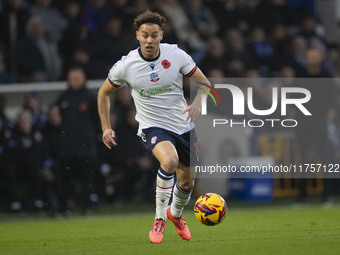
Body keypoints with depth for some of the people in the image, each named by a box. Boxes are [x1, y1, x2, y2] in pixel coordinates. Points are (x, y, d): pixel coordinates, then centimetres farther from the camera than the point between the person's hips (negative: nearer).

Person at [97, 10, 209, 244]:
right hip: (153, 126, -3)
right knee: (169, 160, -35)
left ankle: (175, 214, 49)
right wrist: (106, 128, 0)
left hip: (183, 125, 3)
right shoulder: (125, 65, -12)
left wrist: (198, 103, -21)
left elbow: (204, 82, -1)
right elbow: (104, 92, 6)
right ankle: (160, 218, -18)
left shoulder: (176, 55, -11)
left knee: (187, 182, 14)